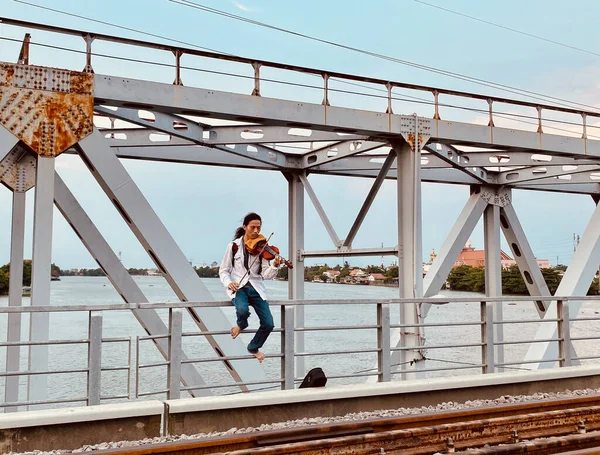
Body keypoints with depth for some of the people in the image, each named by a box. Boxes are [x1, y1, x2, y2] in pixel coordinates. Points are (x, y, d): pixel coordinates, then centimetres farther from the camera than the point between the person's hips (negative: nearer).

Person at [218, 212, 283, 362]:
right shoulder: (234, 246, -1)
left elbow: (266, 275, -5)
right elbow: (223, 271, 4)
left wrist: (275, 266, -25)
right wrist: (228, 283, -16)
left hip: (256, 288, 2)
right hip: (238, 287, -2)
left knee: (268, 324, -12)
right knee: (243, 310, -36)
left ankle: (254, 347, 20)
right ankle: (241, 325, 4)